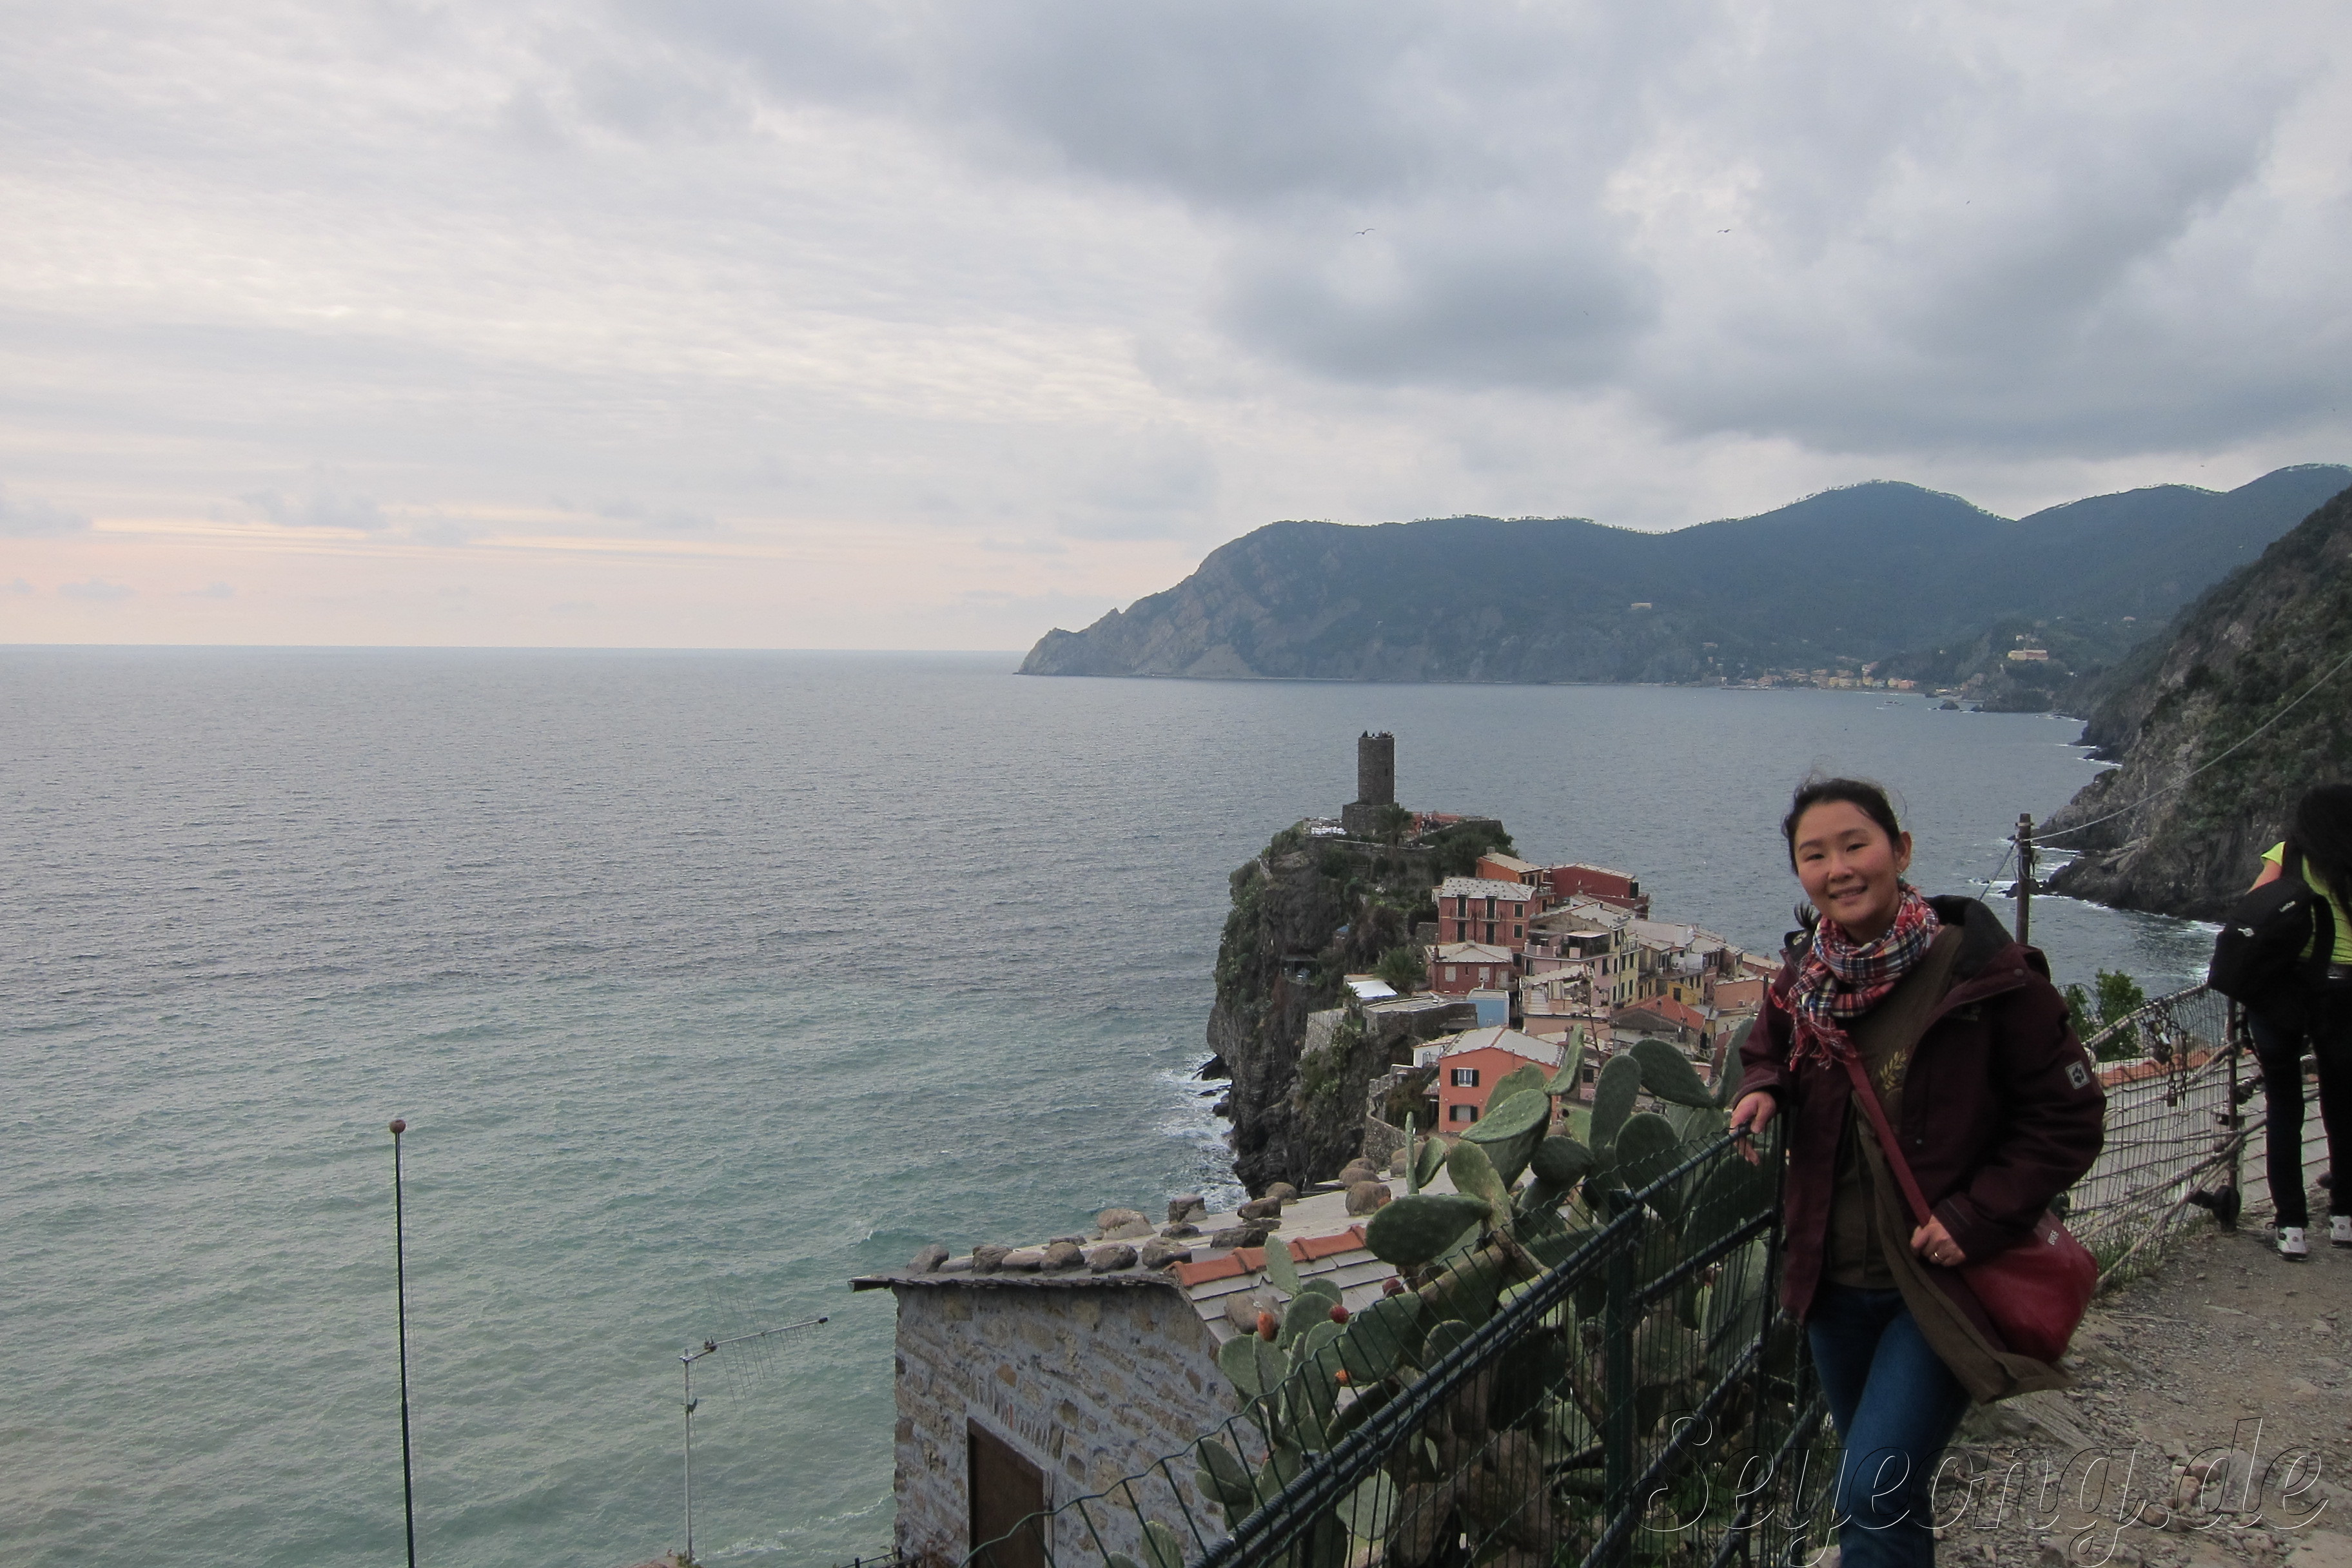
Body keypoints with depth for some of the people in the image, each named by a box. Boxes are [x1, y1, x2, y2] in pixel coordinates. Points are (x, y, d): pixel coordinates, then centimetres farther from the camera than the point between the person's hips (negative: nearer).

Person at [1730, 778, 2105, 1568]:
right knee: (1887, 1483, 22)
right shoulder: (1801, 982, -1)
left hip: (1944, 1279, -5)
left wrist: (1976, 1216, -18)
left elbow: (2069, 1117, -11)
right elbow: (1767, 1053, 19)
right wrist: (1761, 1089, -4)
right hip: (1835, 1279, 6)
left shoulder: (1986, 975, -17)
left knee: (1874, 1496, -12)